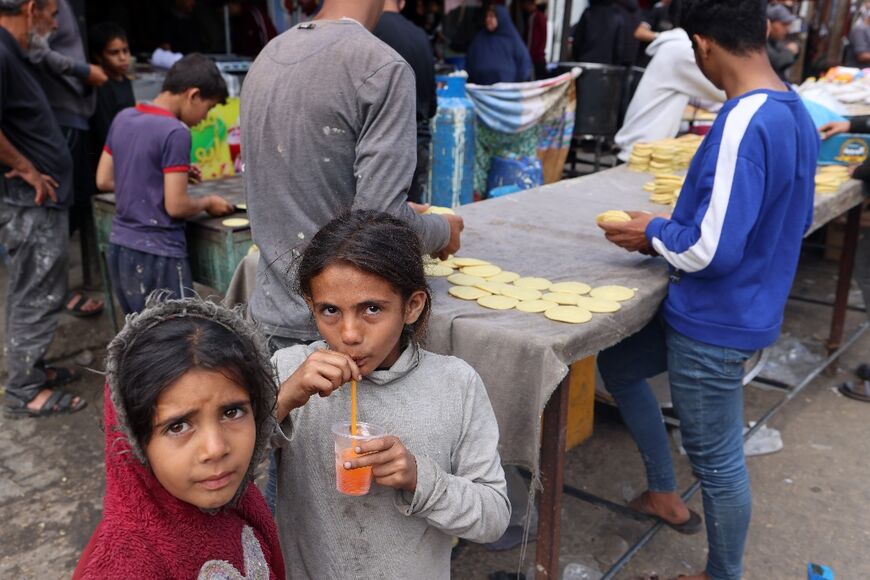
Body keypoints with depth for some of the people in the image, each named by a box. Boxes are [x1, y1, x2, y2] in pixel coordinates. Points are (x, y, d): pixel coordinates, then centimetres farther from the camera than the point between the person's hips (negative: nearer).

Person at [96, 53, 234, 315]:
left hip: (120, 248, 8)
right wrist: (207, 202, 0)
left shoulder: (123, 118, 6)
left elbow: (104, 180, 13)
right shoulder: (175, 132, -18)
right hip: (157, 256, -8)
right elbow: (176, 206, -19)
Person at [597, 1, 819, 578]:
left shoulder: (743, 126, -27)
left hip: (715, 323, -10)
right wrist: (678, 228, 12)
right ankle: (665, 495, 38)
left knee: (718, 462, 9)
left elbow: (712, 252, -29)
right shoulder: (796, 111, 3)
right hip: (746, 307, 10)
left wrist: (656, 233, -8)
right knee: (618, 364, 24)